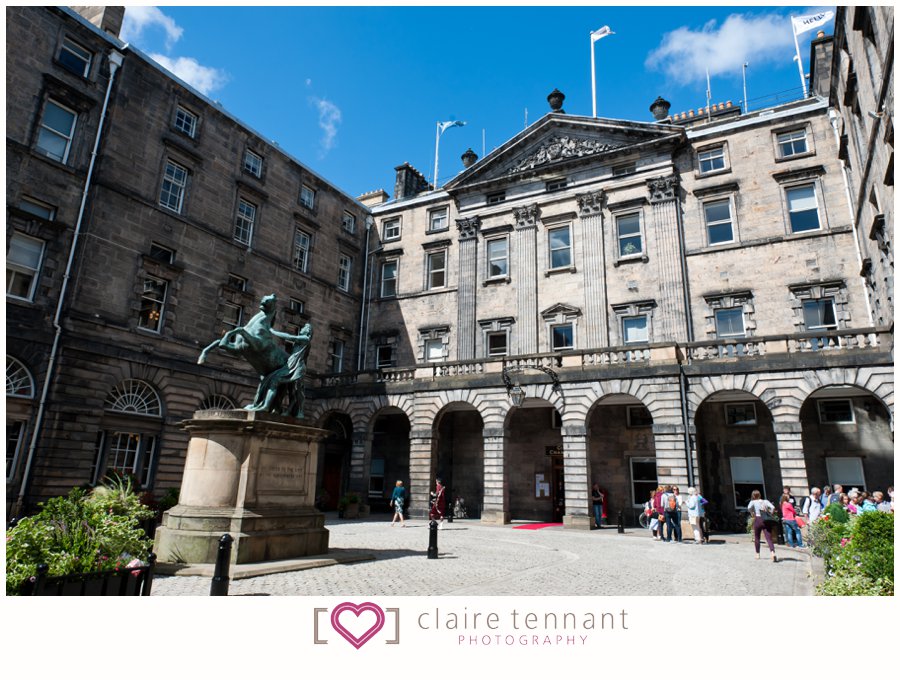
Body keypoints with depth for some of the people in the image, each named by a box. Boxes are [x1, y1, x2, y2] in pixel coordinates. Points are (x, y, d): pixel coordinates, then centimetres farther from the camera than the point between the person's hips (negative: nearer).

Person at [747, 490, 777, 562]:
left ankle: (757, 554, 22)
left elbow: (749, 507, -15)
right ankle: (772, 553, -28)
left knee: (756, 538, 15)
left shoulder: (753, 502, 5)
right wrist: (770, 514, 9)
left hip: (758, 520, -2)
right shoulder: (765, 501, 13)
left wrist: (752, 514, 2)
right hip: (766, 521, 2)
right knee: (769, 538, -5)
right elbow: (773, 507, -4)